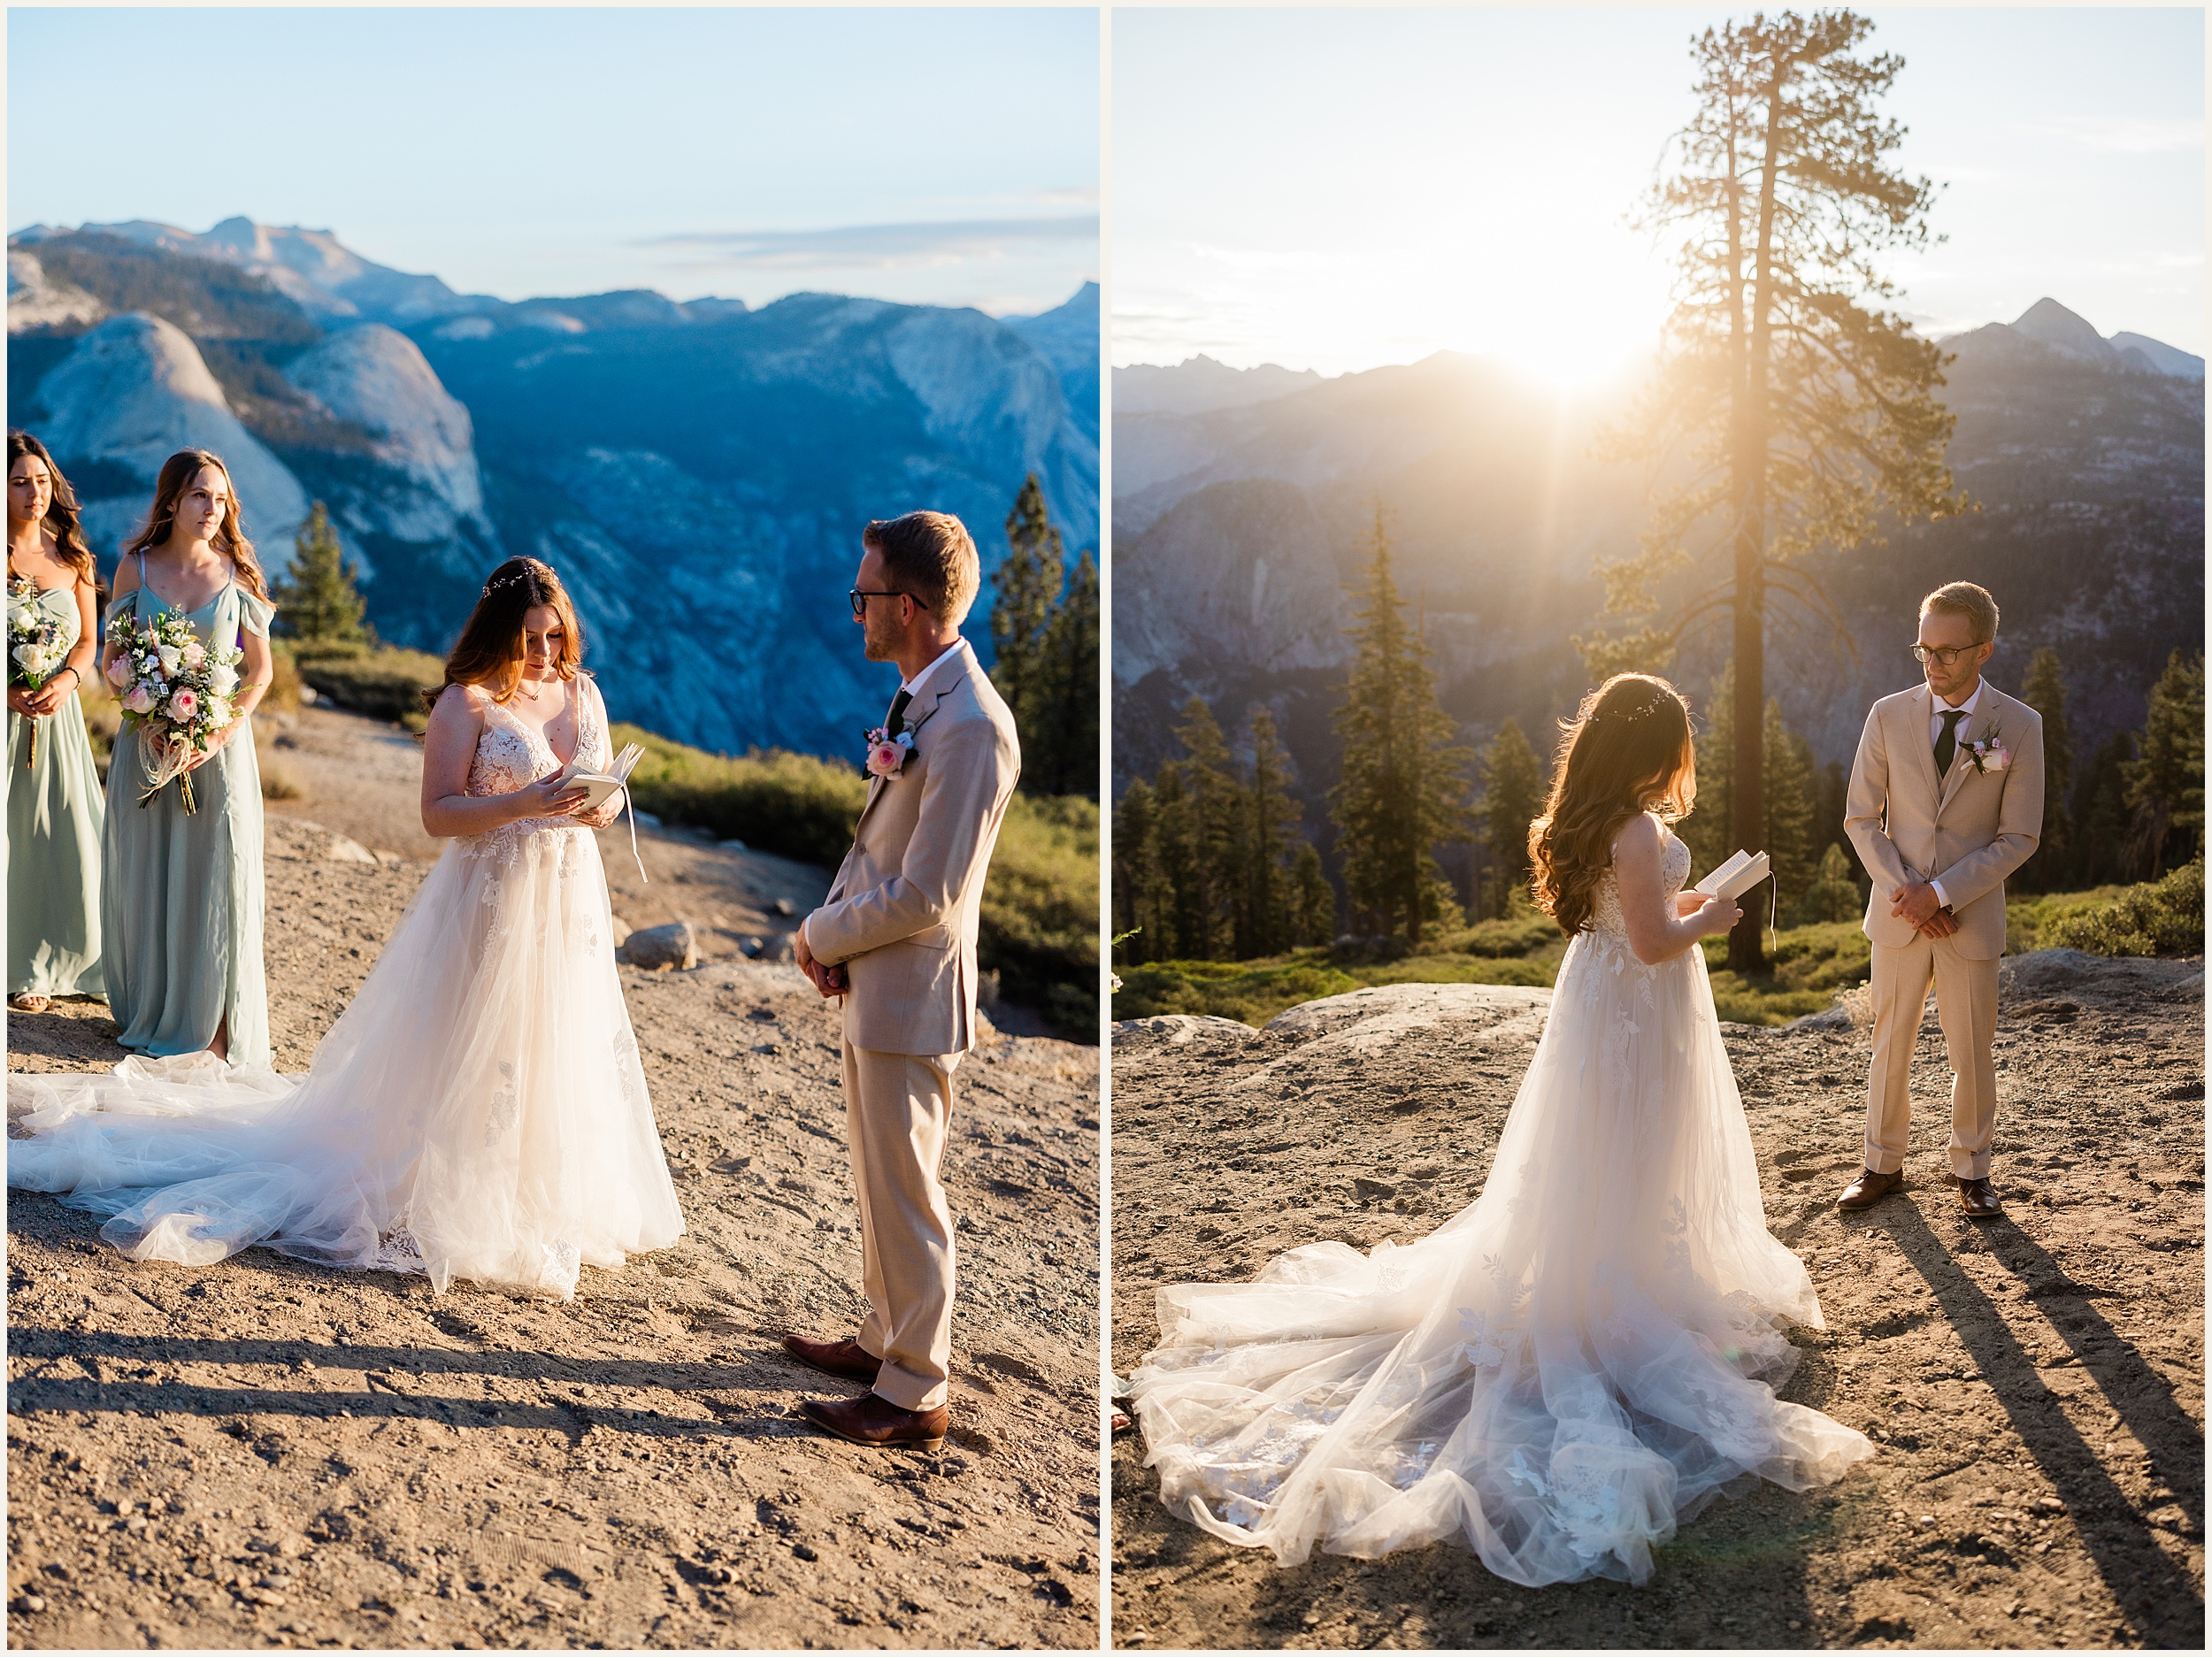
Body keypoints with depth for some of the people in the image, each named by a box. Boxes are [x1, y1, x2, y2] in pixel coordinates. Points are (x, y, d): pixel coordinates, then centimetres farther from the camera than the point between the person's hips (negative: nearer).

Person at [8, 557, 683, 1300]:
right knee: (467, 1058, -1)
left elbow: (607, 794, 14)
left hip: (571, 899, 6)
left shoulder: (583, 693, 9)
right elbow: (438, 813, -12)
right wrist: (524, 803, -25)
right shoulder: (466, 701, -8)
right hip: (491, 898, -6)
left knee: (558, 1056, 10)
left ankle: (543, 1207, 24)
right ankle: (446, 1206, 11)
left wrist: (602, 807, -10)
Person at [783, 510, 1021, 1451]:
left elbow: (925, 896, -24)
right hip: (872, 986, 10)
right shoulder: (917, 703, 7)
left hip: (910, 999, -10)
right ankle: (885, 1340, 38)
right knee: (880, 1186, 22)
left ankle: (914, 1394, 16)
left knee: (907, 1199, 3)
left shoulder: (972, 727, -24)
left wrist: (821, 936, -10)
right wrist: (831, 930, 0)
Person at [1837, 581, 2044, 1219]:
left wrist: (1941, 893, -14)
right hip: (1898, 913, 1)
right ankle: (1883, 1163, 25)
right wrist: (1905, 891, -10)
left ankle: (1971, 1170, 25)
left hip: (1972, 915, -1)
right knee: (1890, 1044, 11)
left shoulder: (2020, 726, -6)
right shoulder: (1889, 716, -3)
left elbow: (2019, 836, -6)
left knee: (1973, 1053, 8)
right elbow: (1861, 818, 2)